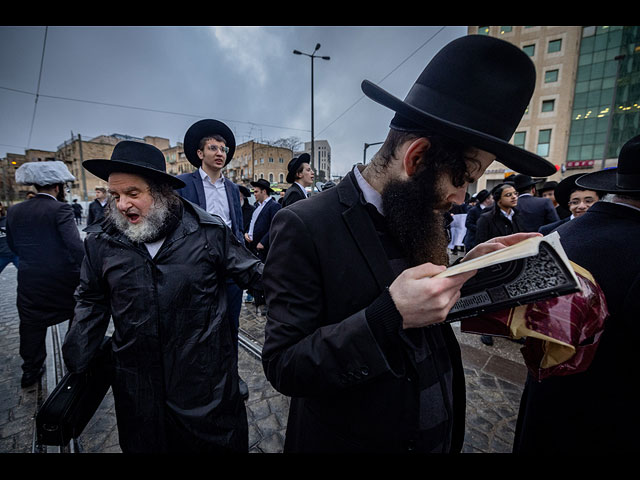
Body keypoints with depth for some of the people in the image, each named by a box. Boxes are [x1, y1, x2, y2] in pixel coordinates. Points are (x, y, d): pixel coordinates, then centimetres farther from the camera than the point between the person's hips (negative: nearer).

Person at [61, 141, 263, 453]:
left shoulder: (209, 231, -12)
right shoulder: (101, 242, -2)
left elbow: (252, 272, -6)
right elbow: (91, 306, 8)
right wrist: (76, 370, 10)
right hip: (137, 387, 3)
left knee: (222, 442, 18)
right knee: (145, 444, 24)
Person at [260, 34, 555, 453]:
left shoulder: (416, 214, -5)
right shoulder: (305, 226, -26)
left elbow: (427, 306, 5)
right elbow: (283, 367, -24)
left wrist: (468, 268, -10)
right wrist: (390, 316, -34)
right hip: (355, 440, -5)